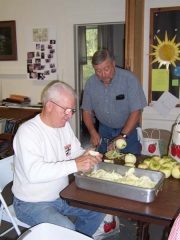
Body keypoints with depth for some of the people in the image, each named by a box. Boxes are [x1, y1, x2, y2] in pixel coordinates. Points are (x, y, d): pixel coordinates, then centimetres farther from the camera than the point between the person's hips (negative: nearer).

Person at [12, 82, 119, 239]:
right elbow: (33, 172, -35)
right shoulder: (28, 131, -23)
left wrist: (87, 157, -12)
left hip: (62, 196, 8)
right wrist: (75, 165, -37)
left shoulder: (64, 125, 2)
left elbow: (76, 152, 12)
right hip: (33, 203, -7)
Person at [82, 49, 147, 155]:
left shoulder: (129, 79, -20)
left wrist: (122, 136, -26)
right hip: (104, 130, 3)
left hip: (128, 130, -3)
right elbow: (87, 111, 1)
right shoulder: (90, 83, -8)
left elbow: (136, 111, -20)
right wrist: (93, 132, -14)